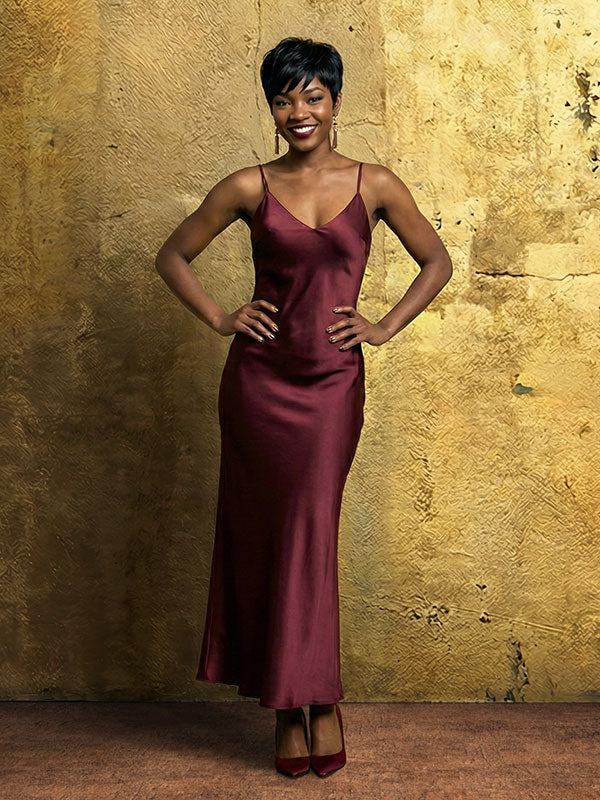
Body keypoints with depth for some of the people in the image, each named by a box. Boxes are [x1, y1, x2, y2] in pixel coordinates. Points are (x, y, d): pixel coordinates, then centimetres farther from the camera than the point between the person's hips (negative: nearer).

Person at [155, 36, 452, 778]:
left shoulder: (375, 185, 2)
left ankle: (312, 702, 15)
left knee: (309, 533, -4)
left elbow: (436, 262, 12)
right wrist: (220, 320, 0)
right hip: (258, 379, 1)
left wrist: (385, 327, 3)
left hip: (332, 383, -1)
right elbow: (173, 255, 11)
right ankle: (292, 706, 19)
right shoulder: (249, 187, 1)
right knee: (261, 535, 4)